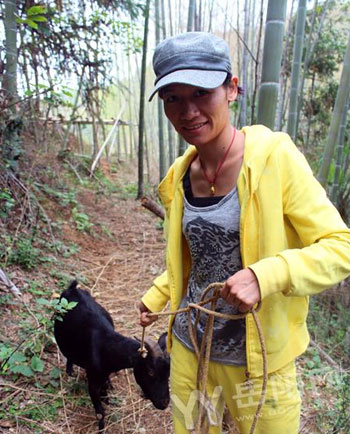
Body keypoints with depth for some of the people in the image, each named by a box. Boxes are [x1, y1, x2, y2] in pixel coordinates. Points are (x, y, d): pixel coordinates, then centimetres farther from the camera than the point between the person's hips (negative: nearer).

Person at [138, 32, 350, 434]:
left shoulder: (274, 157, -18)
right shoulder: (180, 175, -1)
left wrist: (266, 276, -31)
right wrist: (156, 295, 13)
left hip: (258, 356, -4)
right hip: (189, 344, 5)